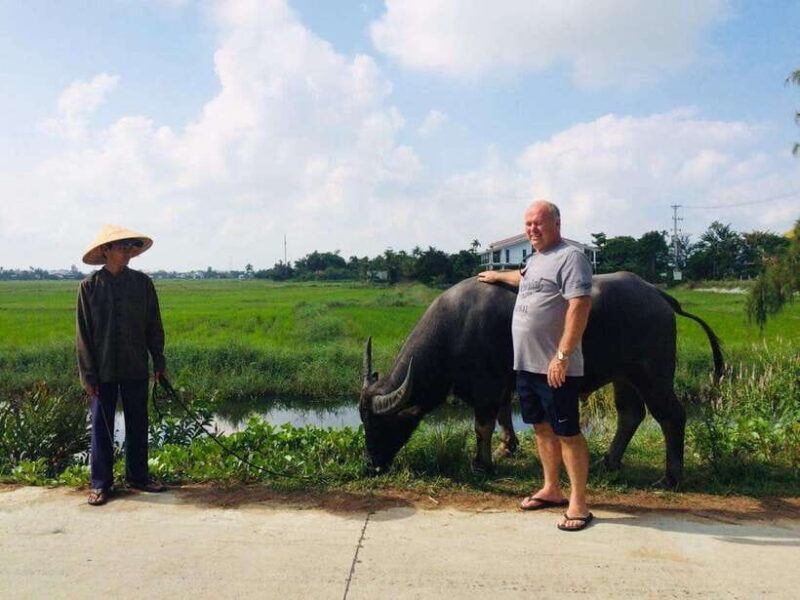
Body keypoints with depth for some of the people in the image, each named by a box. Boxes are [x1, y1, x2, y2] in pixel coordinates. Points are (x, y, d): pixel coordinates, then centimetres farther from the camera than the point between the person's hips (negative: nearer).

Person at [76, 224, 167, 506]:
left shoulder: (142, 283, 2)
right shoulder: (89, 286, -3)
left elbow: (154, 327, 8)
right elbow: (83, 334, -2)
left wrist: (159, 362, 5)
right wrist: (88, 375, -6)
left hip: (136, 368, 2)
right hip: (103, 370, -2)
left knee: (138, 424, 10)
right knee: (101, 427, 5)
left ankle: (138, 476, 24)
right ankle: (100, 484, 17)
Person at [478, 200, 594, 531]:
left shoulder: (570, 257, -12)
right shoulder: (535, 259, 16)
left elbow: (580, 306, -21)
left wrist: (562, 356, -25)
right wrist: (498, 275, 56)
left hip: (555, 367, -9)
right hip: (526, 364, 9)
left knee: (567, 432, -1)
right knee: (542, 427, 16)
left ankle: (578, 504, 9)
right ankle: (551, 490, 30)